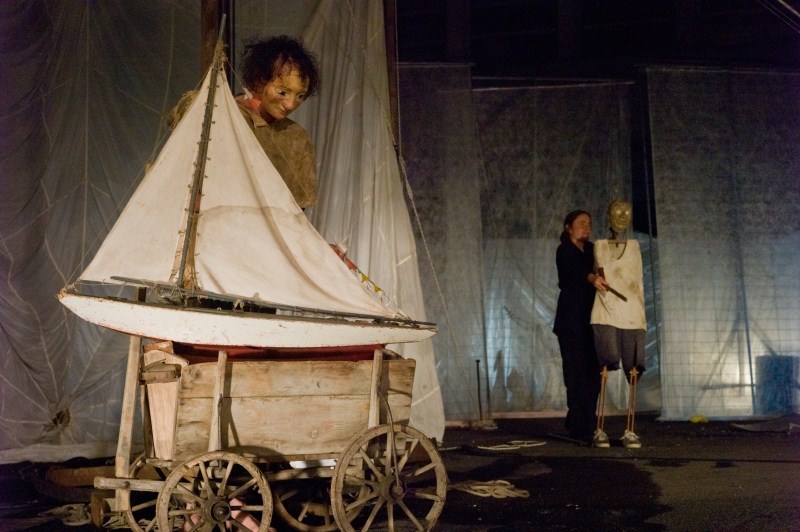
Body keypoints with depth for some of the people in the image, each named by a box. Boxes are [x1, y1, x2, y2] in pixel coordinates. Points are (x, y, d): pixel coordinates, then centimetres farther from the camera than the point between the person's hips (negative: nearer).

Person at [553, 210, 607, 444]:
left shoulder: (591, 250, 19)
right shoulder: (564, 250, -2)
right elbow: (575, 270, -23)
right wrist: (592, 278, -43)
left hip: (590, 319, 6)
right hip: (571, 320, -6)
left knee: (592, 372, 3)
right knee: (577, 373, -8)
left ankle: (578, 424, 11)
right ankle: (581, 427, -5)